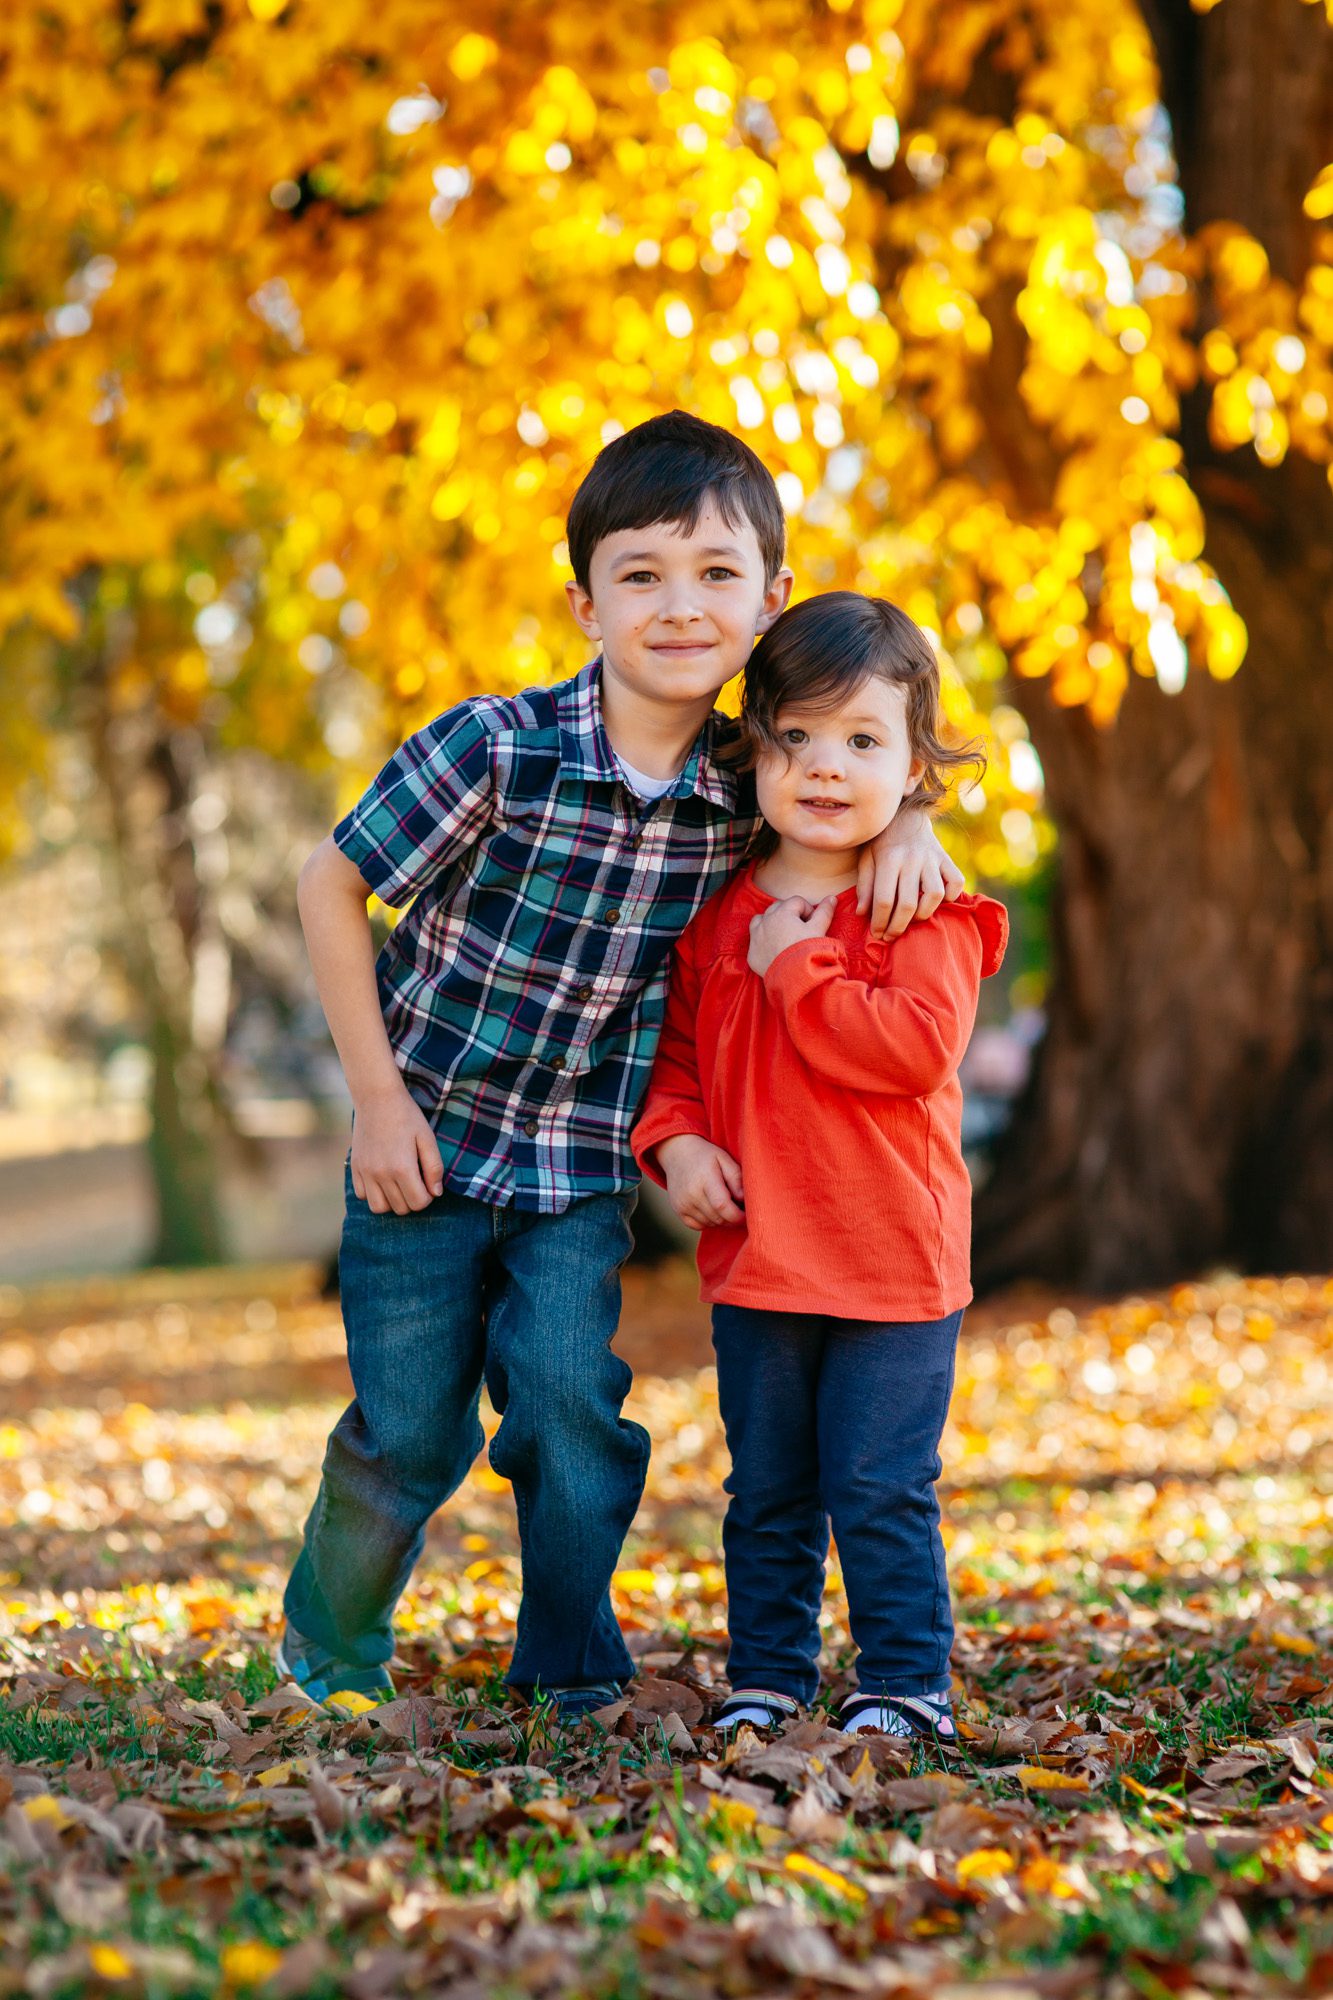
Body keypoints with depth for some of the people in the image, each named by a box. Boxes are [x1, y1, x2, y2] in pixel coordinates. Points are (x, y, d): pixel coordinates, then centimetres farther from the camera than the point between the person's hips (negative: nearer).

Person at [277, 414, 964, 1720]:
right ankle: (325, 1644, 32)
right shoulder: (495, 750, -21)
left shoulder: (750, 783, -10)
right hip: (430, 1137, -2)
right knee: (409, 1431, 4)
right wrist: (377, 1096, -11)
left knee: (570, 1394, -11)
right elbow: (331, 884, -10)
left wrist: (906, 827, -13)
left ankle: (570, 1666, 10)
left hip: (581, 1169, 2)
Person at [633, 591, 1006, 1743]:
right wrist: (674, 1141, -4)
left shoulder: (928, 912, -8)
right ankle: (767, 1679, 25)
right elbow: (674, 1051, 16)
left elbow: (919, 1046, -22)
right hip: (754, 1255, 5)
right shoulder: (718, 913, 7)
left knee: (881, 1489, -1)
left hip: (893, 1261, -5)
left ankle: (906, 1684, 12)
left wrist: (796, 969, -18)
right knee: (767, 1494, 14)